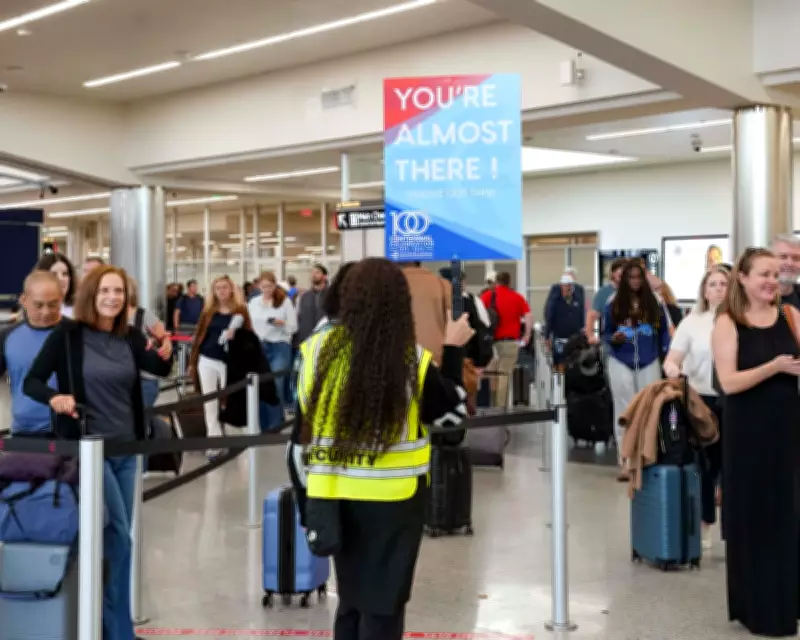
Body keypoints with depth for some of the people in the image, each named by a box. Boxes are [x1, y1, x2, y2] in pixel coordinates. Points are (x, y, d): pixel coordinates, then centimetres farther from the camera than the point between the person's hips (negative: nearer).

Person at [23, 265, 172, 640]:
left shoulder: (130, 338, 5)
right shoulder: (67, 335, -8)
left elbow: (160, 369, -9)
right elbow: (31, 382, -8)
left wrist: (164, 353, -31)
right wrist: (54, 398, -28)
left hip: (126, 449, 5)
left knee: (115, 537, 11)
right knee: (117, 537, -10)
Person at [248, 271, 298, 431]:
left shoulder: (285, 301, 0)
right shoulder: (253, 302, 9)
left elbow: (293, 327, -2)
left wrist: (281, 323, -18)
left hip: (280, 346, -3)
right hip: (259, 347, 3)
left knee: (276, 384, -9)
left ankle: (275, 422, -1)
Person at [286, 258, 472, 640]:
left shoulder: (317, 351, -4)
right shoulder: (413, 361, -11)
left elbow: (301, 436, 1)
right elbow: (452, 414, 5)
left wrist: (306, 501, 12)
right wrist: (454, 350, 14)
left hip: (335, 496, 3)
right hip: (393, 498, -3)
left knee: (351, 601, 19)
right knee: (383, 604, 9)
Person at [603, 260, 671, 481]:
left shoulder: (655, 304, 3)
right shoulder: (613, 305, 0)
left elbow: (664, 331, 8)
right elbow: (605, 333, 5)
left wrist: (667, 354, -1)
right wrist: (613, 339, -16)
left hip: (649, 363, 1)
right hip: (621, 363, -1)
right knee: (624, 412, 0)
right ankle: (625, 463, 3)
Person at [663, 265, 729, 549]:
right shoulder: (692, 322, 4)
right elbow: (672, 360, 0)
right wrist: (671, 368, -22)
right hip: (702, 400, 1)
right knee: (706, 463, 6)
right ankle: (705, 524, 18)